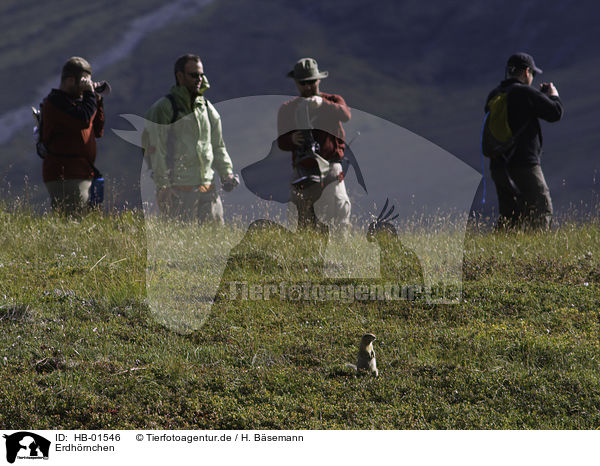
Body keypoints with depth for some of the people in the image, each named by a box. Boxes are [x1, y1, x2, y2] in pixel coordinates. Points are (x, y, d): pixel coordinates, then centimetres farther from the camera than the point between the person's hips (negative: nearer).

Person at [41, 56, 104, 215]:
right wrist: (89, 93, -10)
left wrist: (97, 101, 14)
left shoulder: (76, 101, 22)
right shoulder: (54, 102, -9)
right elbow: (83, 120, -23)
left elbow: (98, 131, 24)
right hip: (64, 176, -10)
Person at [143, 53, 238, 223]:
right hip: (178, 190, -6)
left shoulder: (207, 108, 17)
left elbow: (218, 145, 26)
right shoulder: (163, 108, -3)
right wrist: (164, 186, -13)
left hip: (207, 188, 6)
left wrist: (227, 173, 13)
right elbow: (155, 149, -8)